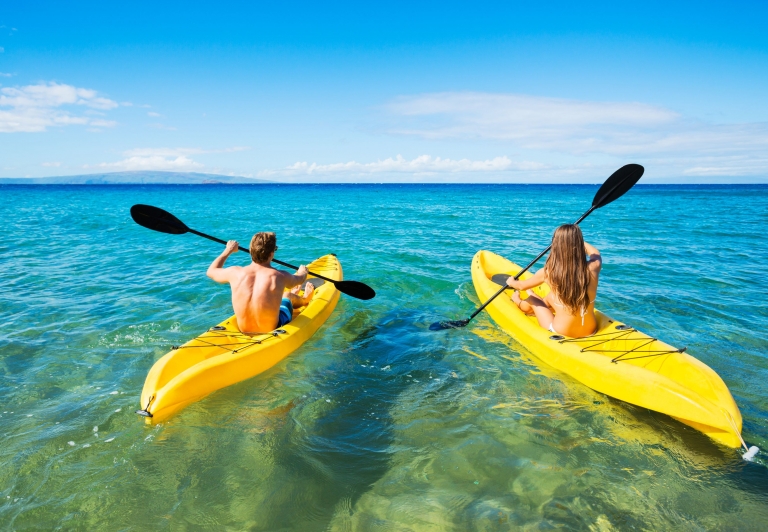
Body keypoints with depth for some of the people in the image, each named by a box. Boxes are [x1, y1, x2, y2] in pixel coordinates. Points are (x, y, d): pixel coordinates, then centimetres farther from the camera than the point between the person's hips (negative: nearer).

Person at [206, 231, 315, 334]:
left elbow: (211, 271, 5)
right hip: (272, 331, -3)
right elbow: (300, 279, 2)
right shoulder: (280, 277, -24)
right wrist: (303, 271, 26)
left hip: (243, 330, 4)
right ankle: (305, 299, 61)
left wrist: (228, 250, 20)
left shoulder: (235, 273, -18)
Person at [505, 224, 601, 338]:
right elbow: (596, 254, 15)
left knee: (532, 300, 24)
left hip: (562, 333, -3)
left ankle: (517, 301, 57)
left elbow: (522, 286, 3)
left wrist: (511, 282, 25)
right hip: (590, 330, 3)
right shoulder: (593, 268, -13)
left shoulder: (548, 272, -19)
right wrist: (577, 238, 28)